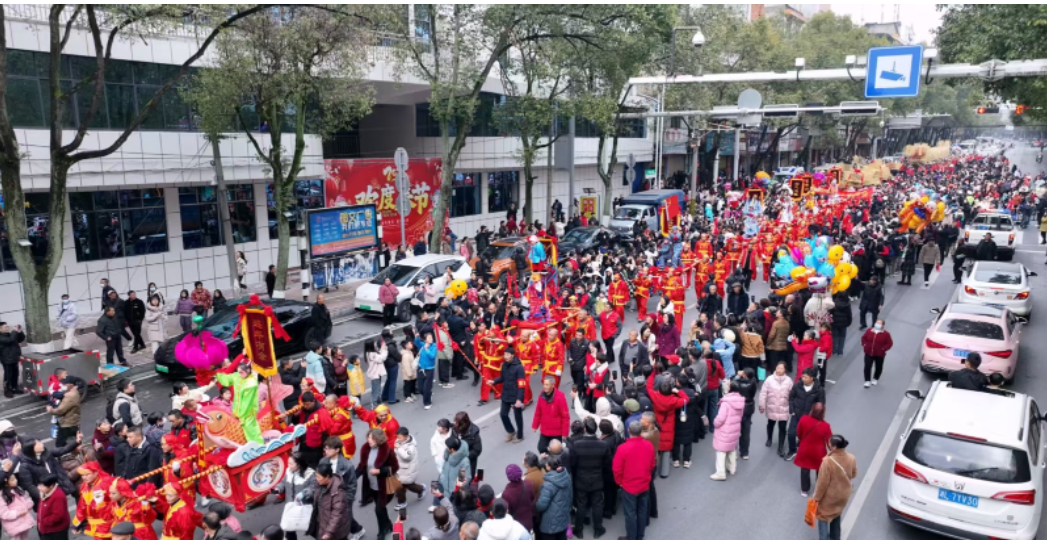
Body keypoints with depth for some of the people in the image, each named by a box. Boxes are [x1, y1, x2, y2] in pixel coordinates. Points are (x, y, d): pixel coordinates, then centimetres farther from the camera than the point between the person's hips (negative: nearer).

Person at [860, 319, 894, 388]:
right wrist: (864, 345, 0)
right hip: (869, 353, 1)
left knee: (879, 368, 13)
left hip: (879, 354, -1)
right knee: (867, 367, -3)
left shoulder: (886, 334, -10)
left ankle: (875, 379, 35)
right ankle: (867, 381, 9)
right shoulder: (869, 331, -1)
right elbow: (863, 338, 12)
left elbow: (889, 343, -7)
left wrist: (883, 349, -16)